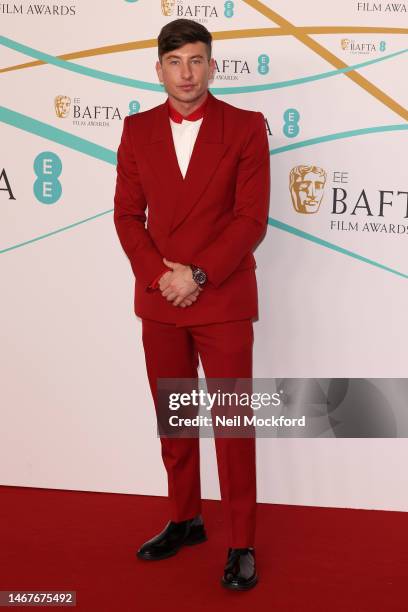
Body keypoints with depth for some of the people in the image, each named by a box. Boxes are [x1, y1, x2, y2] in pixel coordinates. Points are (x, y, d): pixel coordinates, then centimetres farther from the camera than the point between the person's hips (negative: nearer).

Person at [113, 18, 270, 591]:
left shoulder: (246, 127, -3)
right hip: (159, 299, 4)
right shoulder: (138, 130, 7)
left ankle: (241, 544, 11)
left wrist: (199, 276, -16)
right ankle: (185, 520, 30)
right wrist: (158, 275, -10)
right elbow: (127, 215, 4)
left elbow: (252, 218, -9)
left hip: (223, 300, -3)